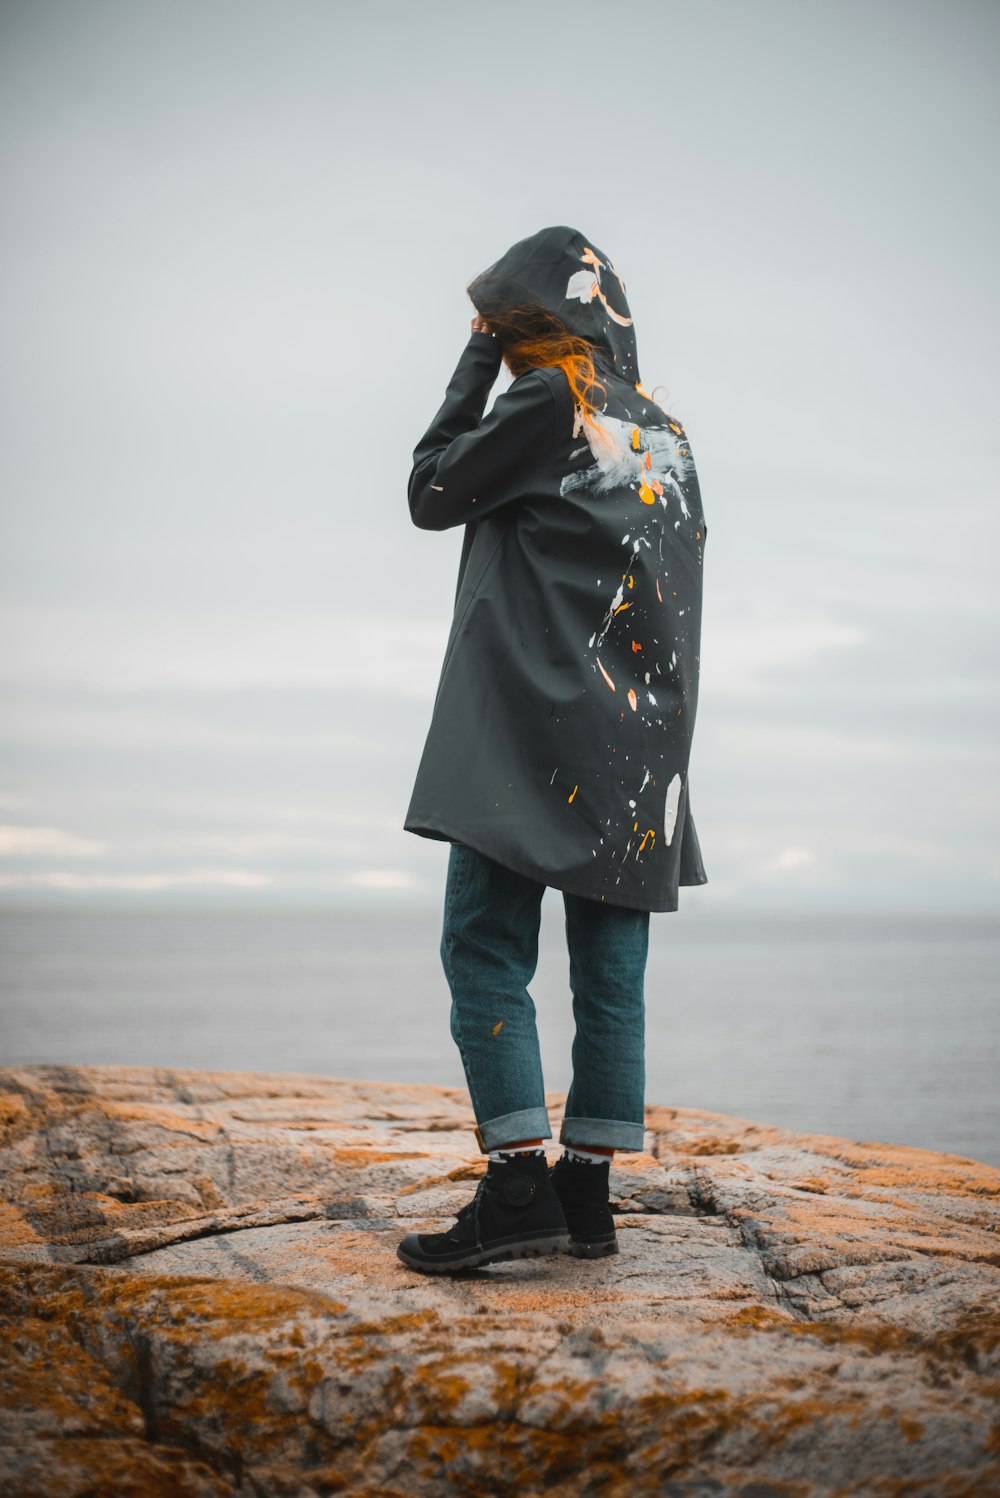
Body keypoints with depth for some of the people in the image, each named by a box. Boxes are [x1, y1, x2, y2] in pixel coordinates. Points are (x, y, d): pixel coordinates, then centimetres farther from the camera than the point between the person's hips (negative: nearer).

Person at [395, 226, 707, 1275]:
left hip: (531, 733, -7)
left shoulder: (548, 401, -4)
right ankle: (586, 1195, 8)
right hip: (640, 747, 7)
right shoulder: (668, 434, 18)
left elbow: (430, 495, 5)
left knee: (486, 953, -6)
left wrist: (473, 367, 12)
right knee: (609, 976, 5)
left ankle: (518, 1189, -14)